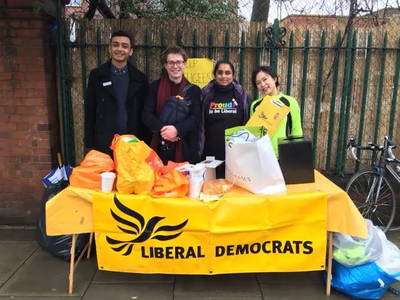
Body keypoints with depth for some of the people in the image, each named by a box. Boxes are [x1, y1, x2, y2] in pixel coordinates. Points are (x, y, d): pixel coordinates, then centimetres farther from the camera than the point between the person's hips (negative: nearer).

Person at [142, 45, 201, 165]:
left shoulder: (193, 89, 7)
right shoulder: (155, 86, 8)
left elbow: (195, 117, -2)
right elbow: (146, 114, 0)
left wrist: (177, 129, -21)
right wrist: (162, 129, -19)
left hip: (185, 149, 0)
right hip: (160, 148, 0)